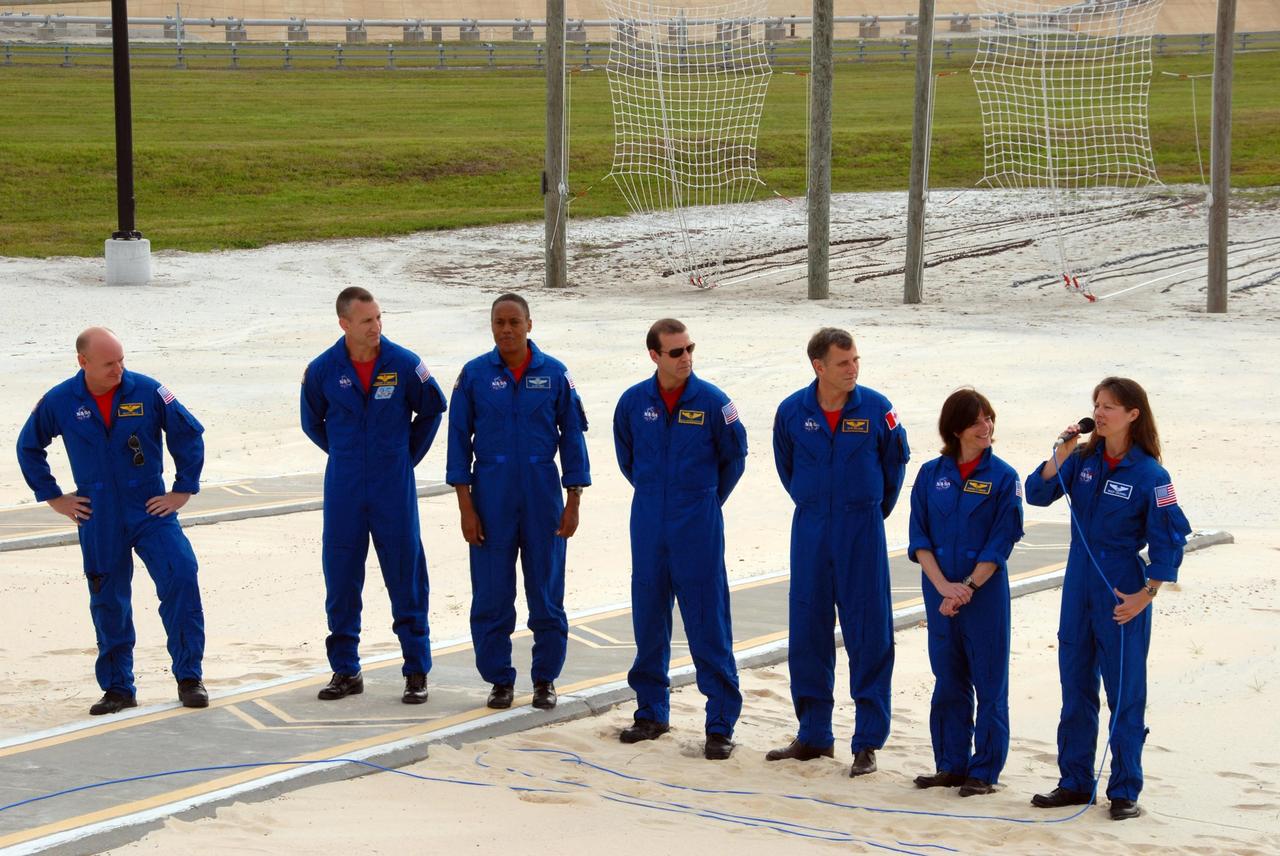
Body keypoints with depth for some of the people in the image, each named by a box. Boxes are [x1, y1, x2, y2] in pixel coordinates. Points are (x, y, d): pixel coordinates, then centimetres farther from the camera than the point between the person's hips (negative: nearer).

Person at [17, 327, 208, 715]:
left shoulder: (148, 392, -8)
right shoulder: (58, 402, -3)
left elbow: (189, 435, 2)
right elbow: (28, 447, 13)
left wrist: (182, 490, 0)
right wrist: (53, 498, 9)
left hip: (151, 510, -1)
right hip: (98, 520, 2)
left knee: (181, 576, -17)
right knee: (108, 604, 8)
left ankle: (189, 677, -6)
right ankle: (118, 688, 22)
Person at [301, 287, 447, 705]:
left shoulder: (404, 365, -5)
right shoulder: (322, 370, -2)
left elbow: (432, 410, 11)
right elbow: (312, 422, 16)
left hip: (395, 487, -1)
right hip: (343, 491, 1)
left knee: (406, 577, 0)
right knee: (341, 580, 5)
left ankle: (417, 671, 6)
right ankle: (345, 670, 15)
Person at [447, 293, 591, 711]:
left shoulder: (555, 374, 0)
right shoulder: (474, 374, -1)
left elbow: (572, 437, 4)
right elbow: (459, 439, 2)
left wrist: (573, 502, 0)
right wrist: (465, 505, -4)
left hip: (543, 497, 0)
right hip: (492, 499, 0)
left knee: (547, 594, 4)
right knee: (491, 596, 3)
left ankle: (545, 679, 17)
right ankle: (500, 680, 16)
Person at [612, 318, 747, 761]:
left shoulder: (712, 402, -8)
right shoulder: (634, 401, 0)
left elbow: (734, 457, 6)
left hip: (698, 526, -3)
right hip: (648, 525, 3)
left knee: (708, 625, -3)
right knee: (648, 620, 10)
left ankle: (721, 725, 1)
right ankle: (651, 713, 23)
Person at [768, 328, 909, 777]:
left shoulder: (876, 408, -7)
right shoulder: (792, 411, -2)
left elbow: (895, 461, 9)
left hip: (862, 533, -2)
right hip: (810, 532, 2)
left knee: (869, 636, -2)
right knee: (807, 634, 7)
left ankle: (867, 743, 5)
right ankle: (814, 735, 19)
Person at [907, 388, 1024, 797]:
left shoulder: (1002, 477, -3)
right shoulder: (931, 474, 5)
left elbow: (1001, 544, -6)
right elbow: (919, 539, 3)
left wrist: (968, 588, -13)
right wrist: (943, 586, -10)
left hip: (986, 594, -3)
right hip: (939, 593, 3)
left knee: (989, 683, 2)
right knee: (947, 682, 11)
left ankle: (984, 771, 10)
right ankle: (951, 766, 21)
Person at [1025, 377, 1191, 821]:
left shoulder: (1150, 475, -11)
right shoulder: (1083, 460, 3)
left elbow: (1169, 540, -9)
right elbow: (1038, 494, 0)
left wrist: (1146, 594, -13)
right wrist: (1061, 453, -12)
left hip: (1122, 592, -5)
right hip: (1079, 584, 5)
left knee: (1125, 691, 1)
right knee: (1075, 687, 11)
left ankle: (1125, 791, 9)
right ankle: (1075, 782, 21)